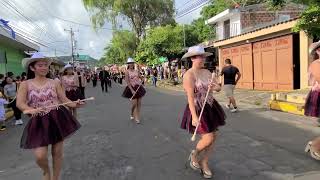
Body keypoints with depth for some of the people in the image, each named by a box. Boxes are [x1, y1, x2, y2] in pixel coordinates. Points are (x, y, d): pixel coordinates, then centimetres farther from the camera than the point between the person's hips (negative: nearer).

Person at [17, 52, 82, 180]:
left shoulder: (54, 83, 4)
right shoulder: (25, 84, 1)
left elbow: (65, 100, 2)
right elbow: (20, 103, -12)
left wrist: (75, 104, -19)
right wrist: (31, 110, -33)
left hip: (58, 119, 1)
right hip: (39, 122, -1)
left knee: (57, 152, 8)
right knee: (40, 156, -8)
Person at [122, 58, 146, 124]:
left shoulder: (136, 71, 7)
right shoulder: (127, 72, -7)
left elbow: (141, 78, 17)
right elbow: (127, 82, -13)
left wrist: (141, 81, -7)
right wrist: (132, 90, -20)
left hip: (139, 88, 5)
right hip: (132, 88, -5)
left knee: (139, 103, 5)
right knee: (134, 104, -9)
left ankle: (138, 117, 17)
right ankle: (132, 114, 13)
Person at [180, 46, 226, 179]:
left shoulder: (207, 72, 7)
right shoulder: (189, 75, -16)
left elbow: (218, 87, 8)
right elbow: (190, 97, -22)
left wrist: (215, 87, -17)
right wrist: (194, 117, -26)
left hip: (211, 107, 8)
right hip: (198, 109, -8)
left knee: (213, 137, 10)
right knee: (208, 139, -9)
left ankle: (204, 163, 30)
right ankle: (194, 155, 23)